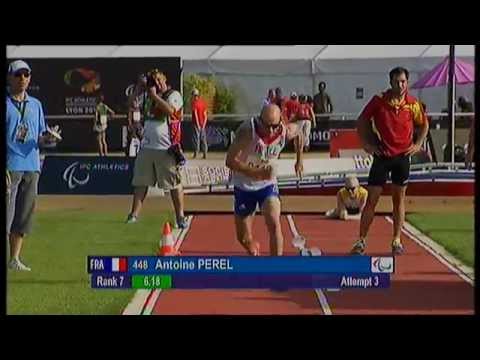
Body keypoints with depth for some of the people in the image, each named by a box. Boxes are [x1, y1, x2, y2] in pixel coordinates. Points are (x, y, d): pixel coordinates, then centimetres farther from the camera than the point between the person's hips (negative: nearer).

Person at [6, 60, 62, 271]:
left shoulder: (36, 105, 17)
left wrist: (48, 138, -5)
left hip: (32, 166, 6)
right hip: (10, 166, -6)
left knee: (24, 215, 7)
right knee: (6, 213, -10)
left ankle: (15, 259, 15)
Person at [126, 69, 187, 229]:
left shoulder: (174, 95, -2)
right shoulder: (150, 97, 18)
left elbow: (170, 110, -21)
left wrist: (155, 96, -13)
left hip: (166, 148, -6)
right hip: (146, 146, 6)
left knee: (174, 184, -2)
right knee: (140, 182, 6)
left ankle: (180, 216, 3)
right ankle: (134, 215, 10)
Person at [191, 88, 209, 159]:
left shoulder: (194, 103, -9)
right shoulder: (203, 102, 8)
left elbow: (195, 114, -14)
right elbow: (205, 115, 6)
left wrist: (198, 125, -14)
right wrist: (204, 124, 5)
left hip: (197, 123, -5)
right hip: (203, 123, 5)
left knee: (196, 138, -3)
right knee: (203, 138, 8)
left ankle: (196, 153, -5)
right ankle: (205, 154, 7)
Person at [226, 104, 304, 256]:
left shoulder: (286, 132, -17)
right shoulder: (247, 131, -28)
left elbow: (298, 132, 9)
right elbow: (230, 160, -30)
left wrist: (299, 160, 16)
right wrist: (255, 173, -41)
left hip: (268, 184, 1)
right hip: (244, 186, -1)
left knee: (274, 225, -24)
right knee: (244, 239, 9)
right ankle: (254, 248, 46)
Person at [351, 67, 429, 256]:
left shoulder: (413, 104, -2)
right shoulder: (378, 100, -7)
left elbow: (424, 124, 16)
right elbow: (361, 121, 4)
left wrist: (418, 144, 6)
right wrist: (366, 144, -2)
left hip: (403, 155, 2)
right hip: (382, 155, -1)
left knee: (399, 199, 7)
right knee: (372, 199, -1)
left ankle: (397, 240, 15)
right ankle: (361, 240, 5)